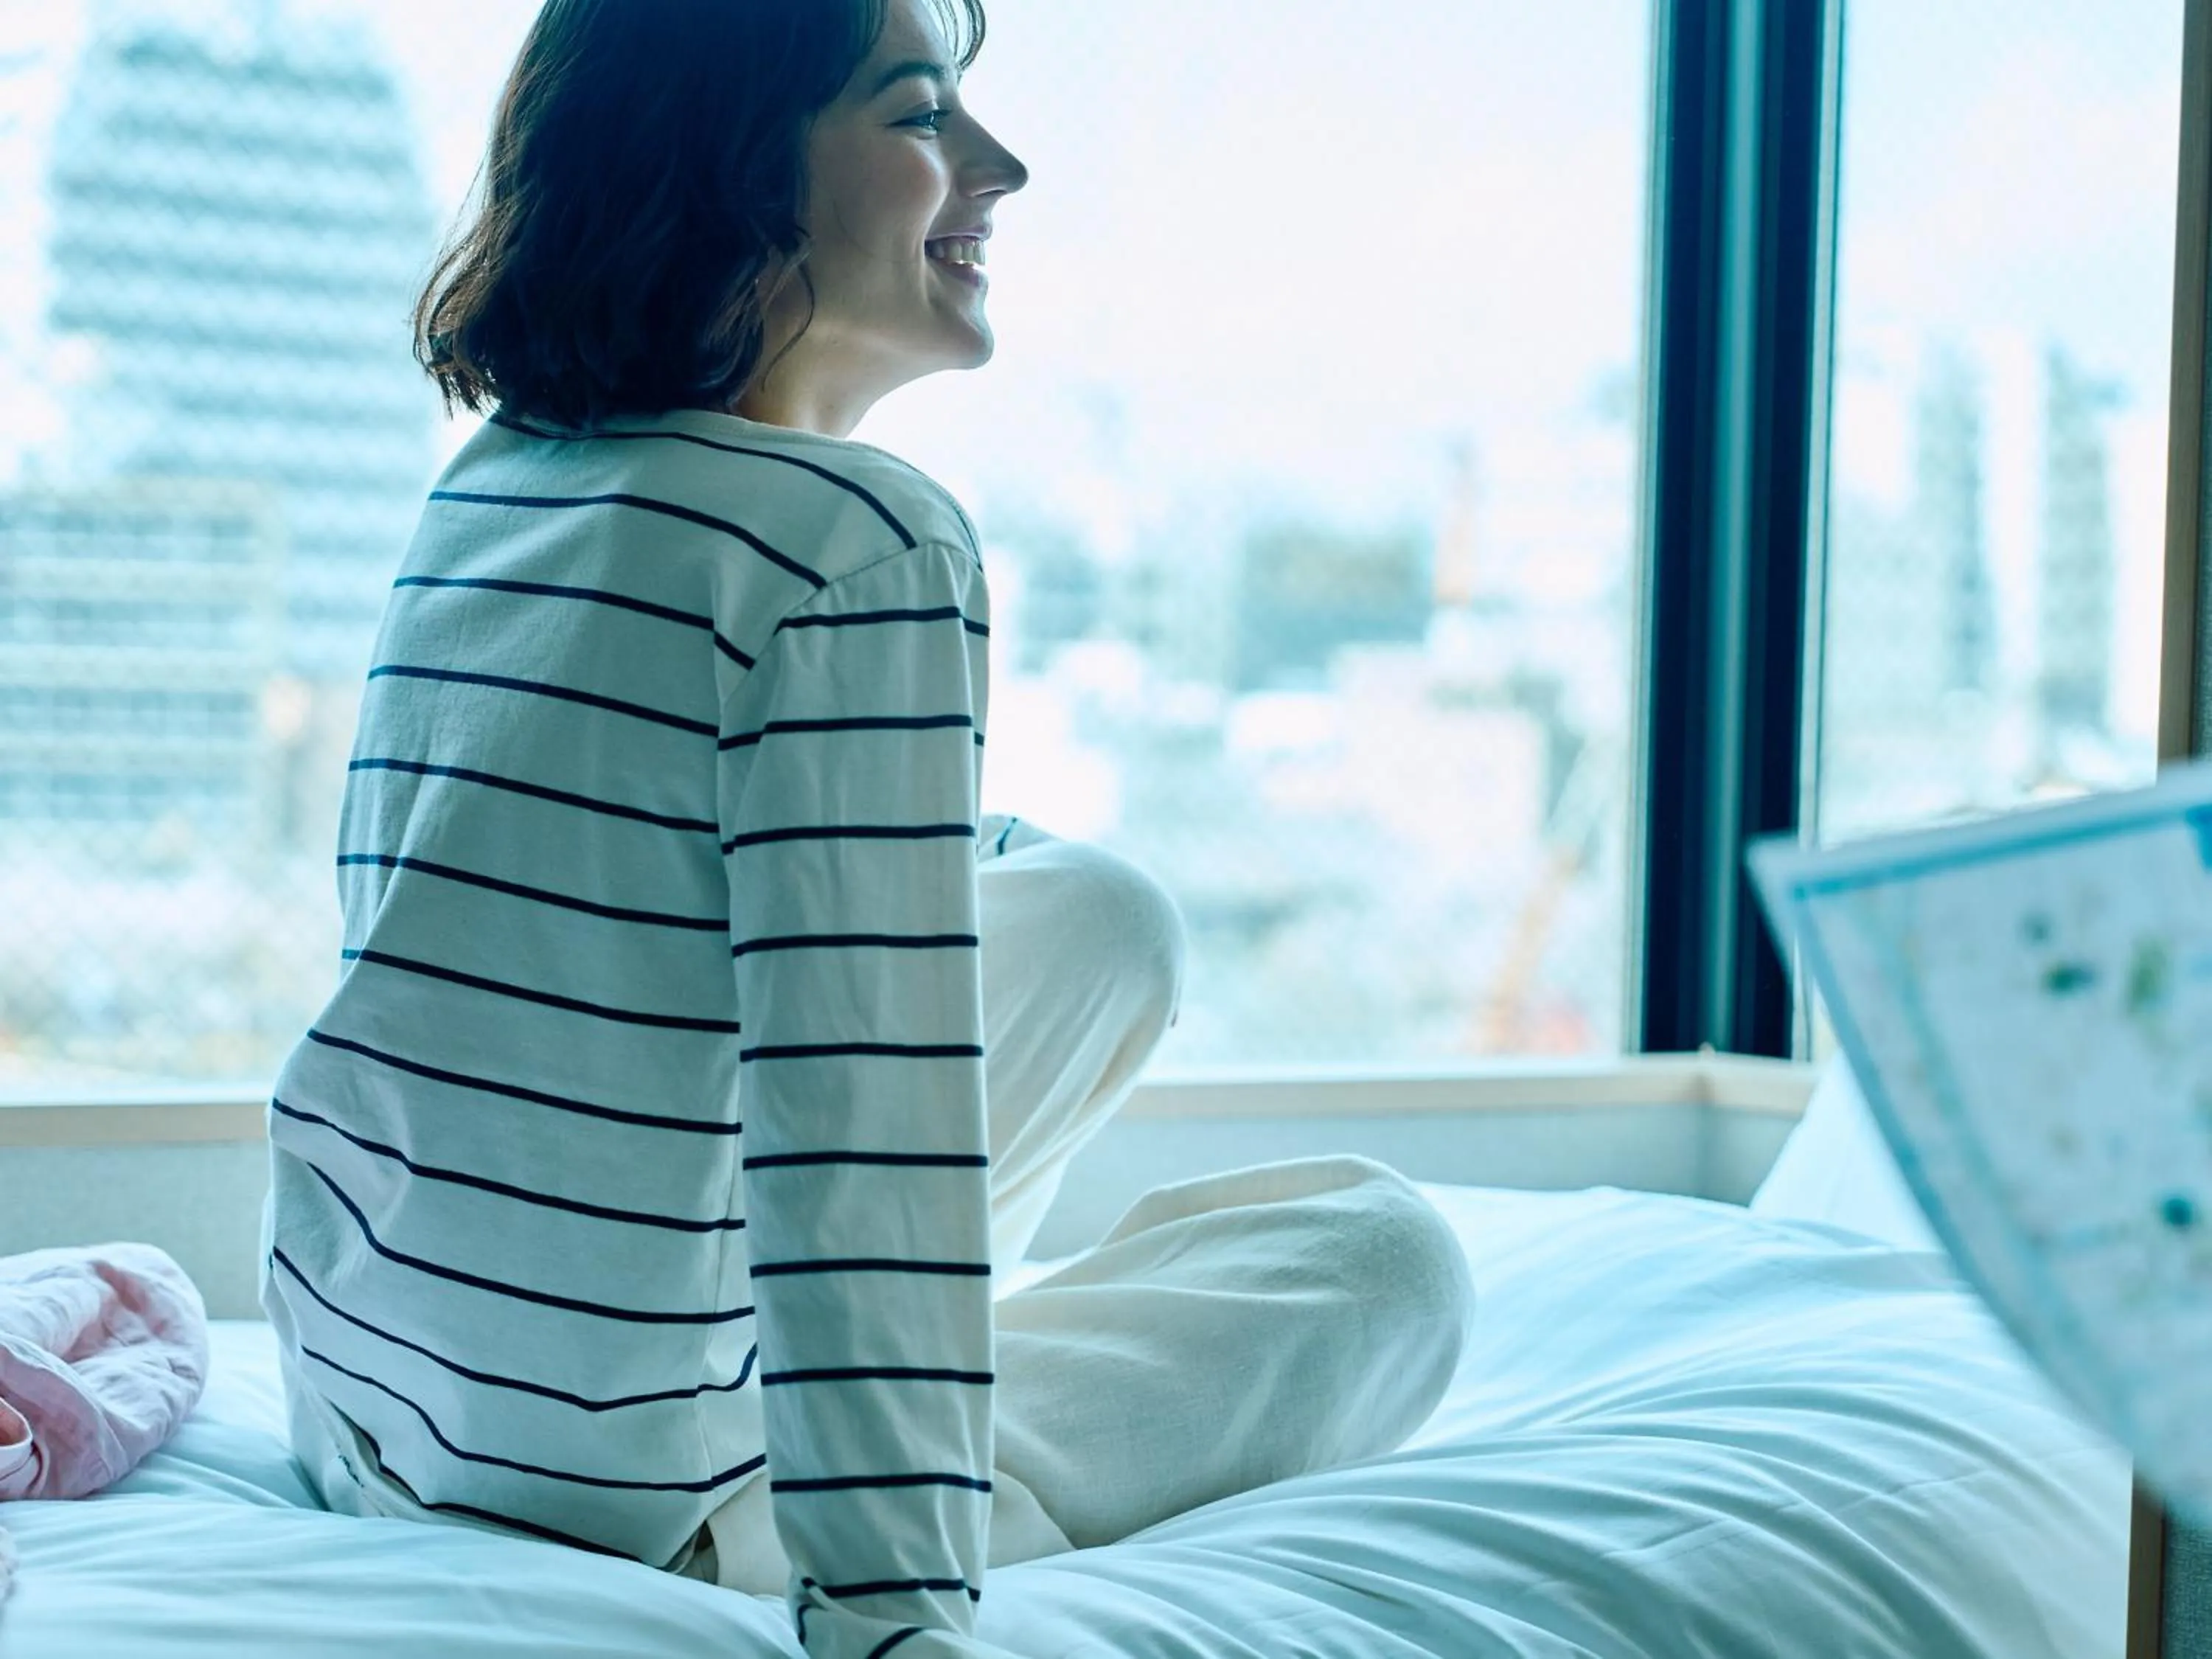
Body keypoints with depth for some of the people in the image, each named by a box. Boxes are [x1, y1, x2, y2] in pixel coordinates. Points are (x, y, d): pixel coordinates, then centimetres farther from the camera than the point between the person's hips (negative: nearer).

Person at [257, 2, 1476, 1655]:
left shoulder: (484, 487, 5)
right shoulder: (869, 543, -20)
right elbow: (860, 1116, -28)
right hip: (646, 1504, -8)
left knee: (1104, 919, 18)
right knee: (1386, 1254, 8)